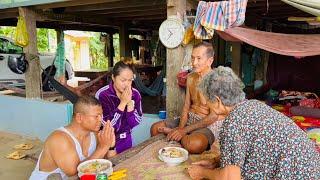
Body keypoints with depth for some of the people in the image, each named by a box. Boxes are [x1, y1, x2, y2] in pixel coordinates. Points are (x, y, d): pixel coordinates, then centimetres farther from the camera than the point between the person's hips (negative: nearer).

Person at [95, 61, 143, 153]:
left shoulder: (135, 94, -9)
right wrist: (123, 103, -29)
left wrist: (130, 102, -23)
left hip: (126, 140, 4)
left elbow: (135, 123, -9)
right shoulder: (102, 95, -22)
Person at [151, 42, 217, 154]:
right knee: (155, 128, 1)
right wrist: (180, 128, -12)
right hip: (188, 119, 7)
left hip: (207, 125, -6)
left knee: (194, 144, -35)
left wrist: (185, 130, -21)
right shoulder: (190, 78, 5)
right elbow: (186, 106, 5)